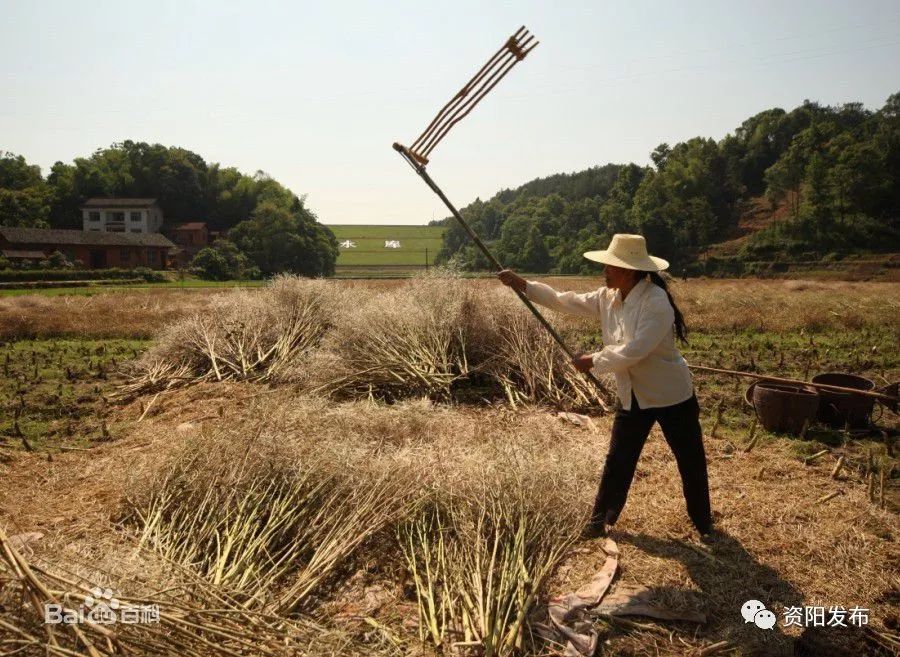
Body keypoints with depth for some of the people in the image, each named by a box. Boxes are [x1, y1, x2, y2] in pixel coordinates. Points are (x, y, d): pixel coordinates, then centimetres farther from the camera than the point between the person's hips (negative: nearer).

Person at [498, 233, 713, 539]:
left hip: (671, 395, -6)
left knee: (691, 463, 12)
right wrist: (522, 284, -7)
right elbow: (564, 301, 0)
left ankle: (703, 522, 33)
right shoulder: (607, 298, -4)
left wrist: (593, 361, -20)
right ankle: (599, 519, 25)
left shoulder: (656, 302, -27)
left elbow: (633, 352, -32)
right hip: (632, 396, 6)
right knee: (617, 461, 12)